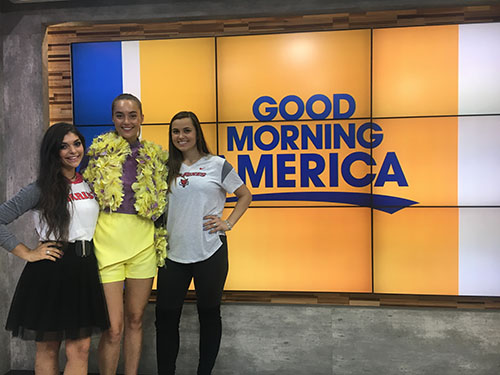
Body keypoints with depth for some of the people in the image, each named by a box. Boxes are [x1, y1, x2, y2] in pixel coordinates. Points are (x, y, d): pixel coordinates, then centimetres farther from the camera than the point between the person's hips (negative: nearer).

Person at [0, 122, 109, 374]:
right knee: (47, 348, 10)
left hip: (84, 268, 5)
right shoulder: (41, 188, -6)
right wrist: (27, 254, -10)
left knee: (80, 348, 7)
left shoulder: (89, 184, 10)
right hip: (51, 270, -4)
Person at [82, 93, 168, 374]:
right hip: (108, 242, -3)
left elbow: (162, 201, 15)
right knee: (114, 327, 0)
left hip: (143, 243, 3)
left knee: (135, 320, 14)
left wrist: (161, 236, 8)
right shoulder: (100, 150, -2)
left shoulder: (155, 156, 6)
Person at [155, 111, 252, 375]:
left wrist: (228, 223, -3)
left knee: (209, 312, 11)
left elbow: (245, 196, 7)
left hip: (210, 252, -2)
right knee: (165, 314, 5)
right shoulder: (167, 168, 8)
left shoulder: (217, 165, 0)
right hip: (173, 252, 3)